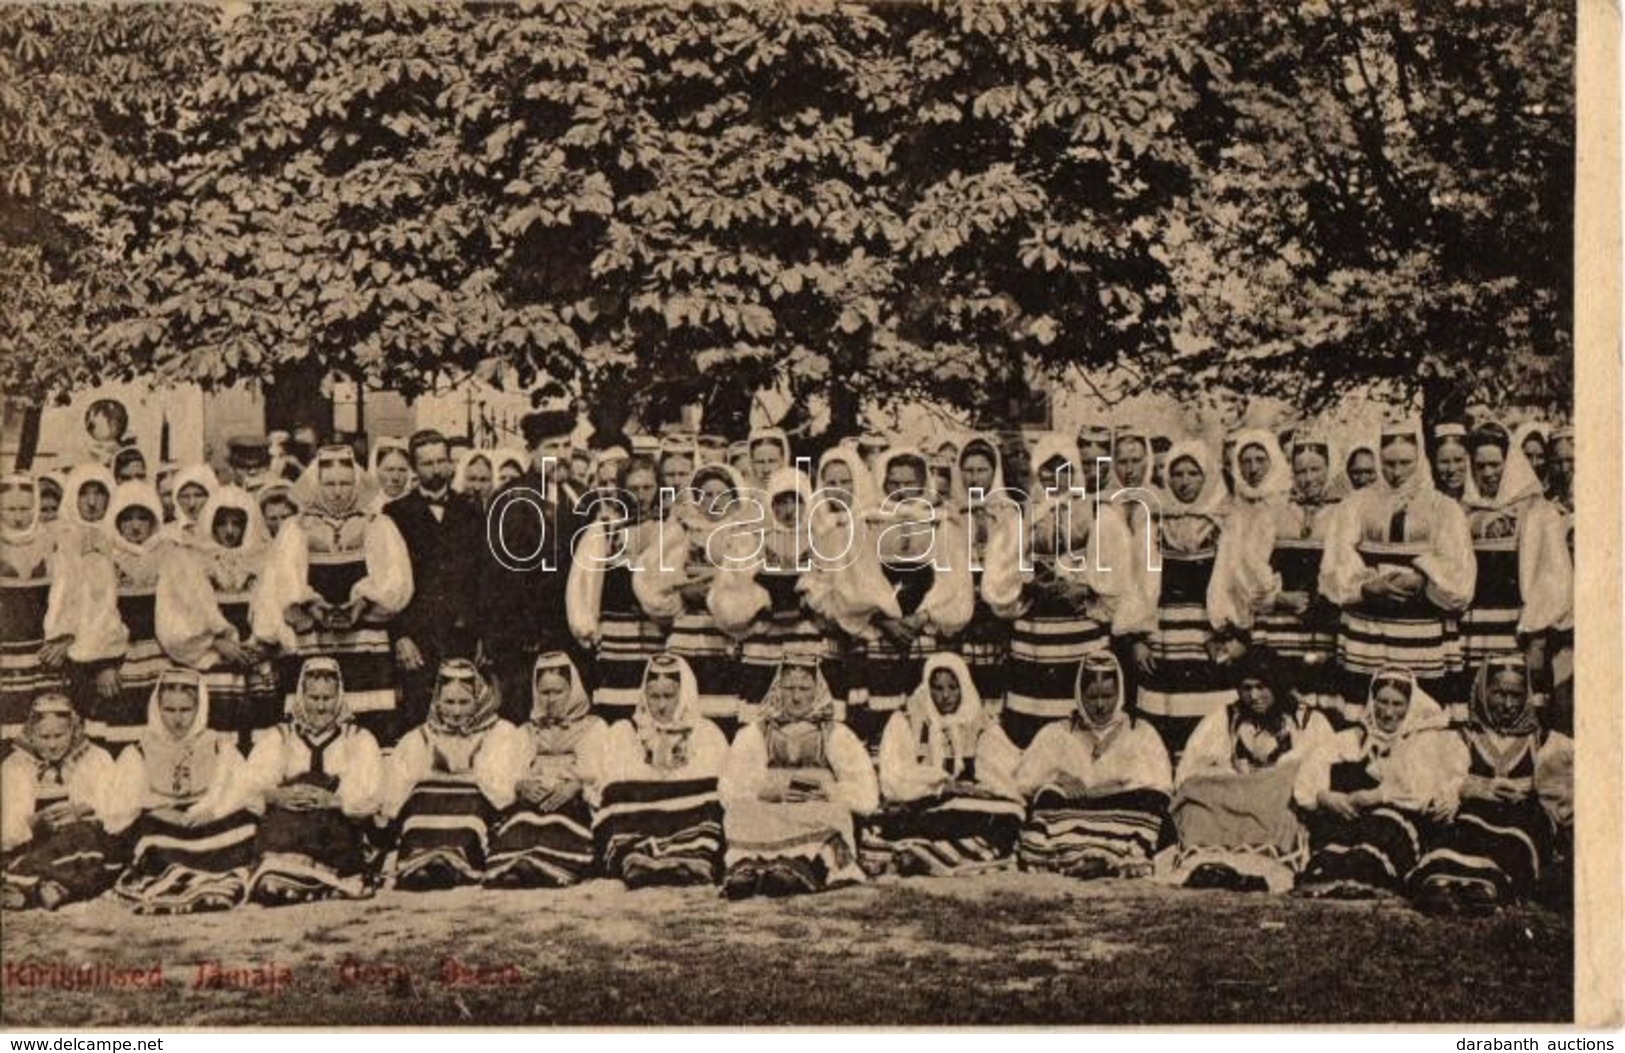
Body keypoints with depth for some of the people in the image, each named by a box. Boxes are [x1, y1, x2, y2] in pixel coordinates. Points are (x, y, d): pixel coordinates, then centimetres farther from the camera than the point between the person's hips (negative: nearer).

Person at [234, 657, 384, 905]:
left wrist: (335, 800, -19)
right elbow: (245, 790, 7)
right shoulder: (278, 739, 20)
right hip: (283, 840, 0)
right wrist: (275, 795, -15)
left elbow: (369, 798, 1)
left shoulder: (359, 740, 16)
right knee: (272, 890, -28)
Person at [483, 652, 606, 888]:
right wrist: (522, 785, -9)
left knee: (562, 814, -39)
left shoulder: (594, 726, 24)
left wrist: (577, 785, -15)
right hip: (532, 798, 2)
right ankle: (510, 870, -57)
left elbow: (601, 773, 6)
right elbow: (508, 773, 16)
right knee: (521, 815, -36)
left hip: (575, 802, -2)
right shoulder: (527, 732, 32)